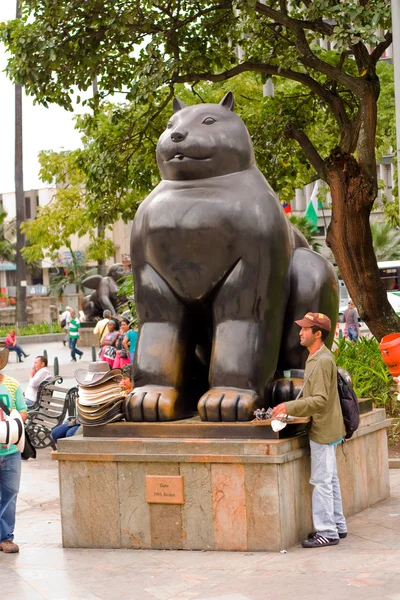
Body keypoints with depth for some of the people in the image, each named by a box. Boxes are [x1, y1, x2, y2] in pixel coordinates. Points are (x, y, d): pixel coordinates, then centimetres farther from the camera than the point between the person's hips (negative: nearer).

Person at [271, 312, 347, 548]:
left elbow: (320, 400, -26)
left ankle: (326, 532, 0)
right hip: (325, 428, 10)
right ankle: (337, 526, 25)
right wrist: (291, 408, 12)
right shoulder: (316, 358, 12)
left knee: (322, 481, -5)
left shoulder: (323, 361, -21)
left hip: (323, 431, -10)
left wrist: (289, 407, -26)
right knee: (330, 479, 16)